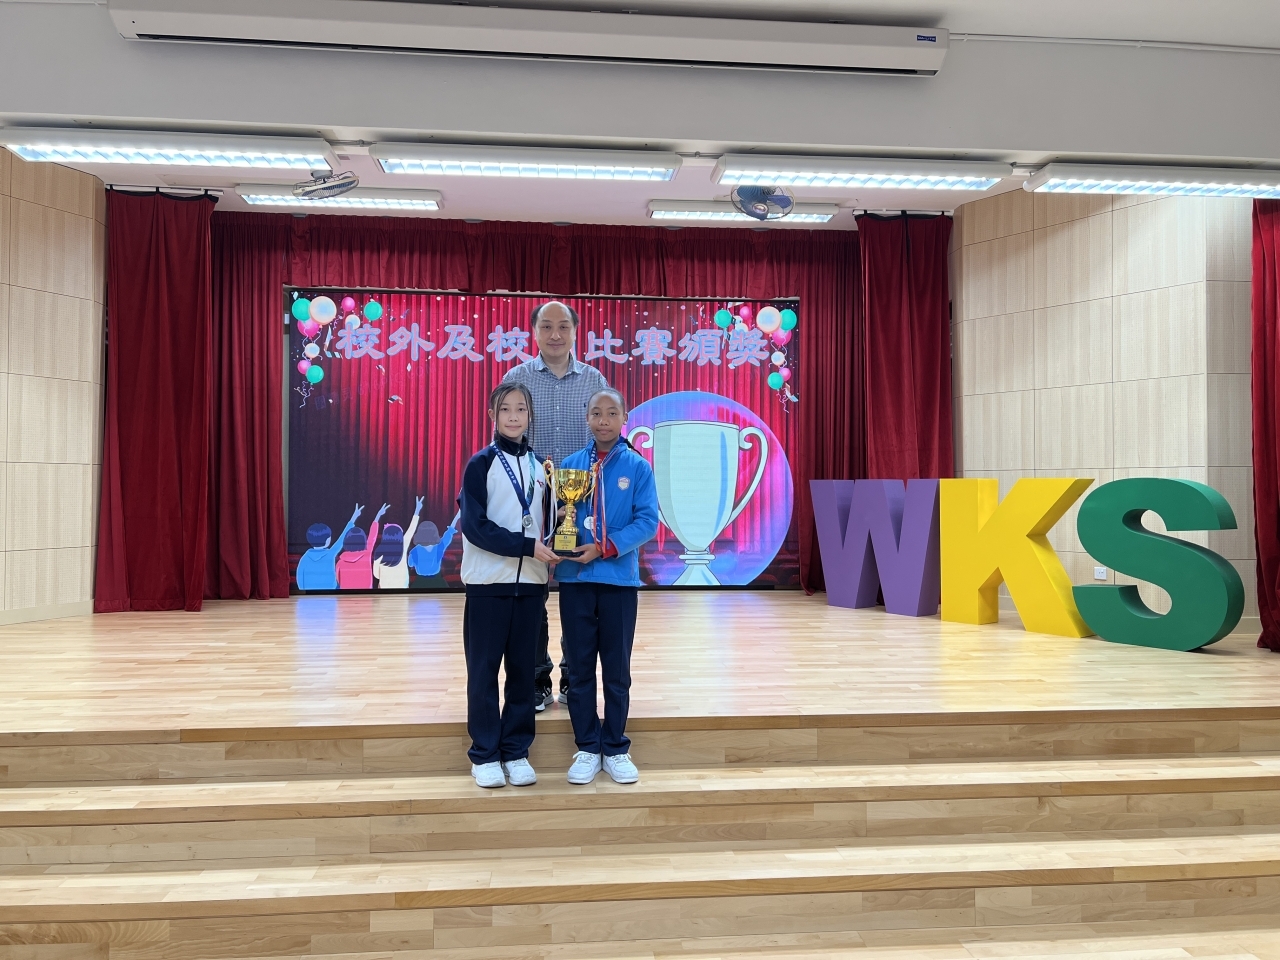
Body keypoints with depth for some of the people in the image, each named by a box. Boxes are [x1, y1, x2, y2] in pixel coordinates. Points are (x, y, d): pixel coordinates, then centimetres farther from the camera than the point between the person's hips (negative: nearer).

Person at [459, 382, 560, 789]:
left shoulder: (539, 465, 11)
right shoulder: (481, 464, -3)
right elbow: (474, 526, -12)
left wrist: (551, 551, -5)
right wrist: (527, 546, -19)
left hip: (529, 582, 4)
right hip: (488, 582, -4)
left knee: (522, 668, 7)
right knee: (484, 668, 2)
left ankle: (516, 751, 17)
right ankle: (484, 755, 12)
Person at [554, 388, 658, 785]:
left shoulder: (638, 467, 0)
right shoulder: (570, 464, 6)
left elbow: (647, 521, -7)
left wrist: (605, 547, -16)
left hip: (619, 579, -1)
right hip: (575, 579, 2)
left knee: (617, 668, 7)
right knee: (579, 667, 7)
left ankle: (616, 749, 19)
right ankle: (587, 749, 19)